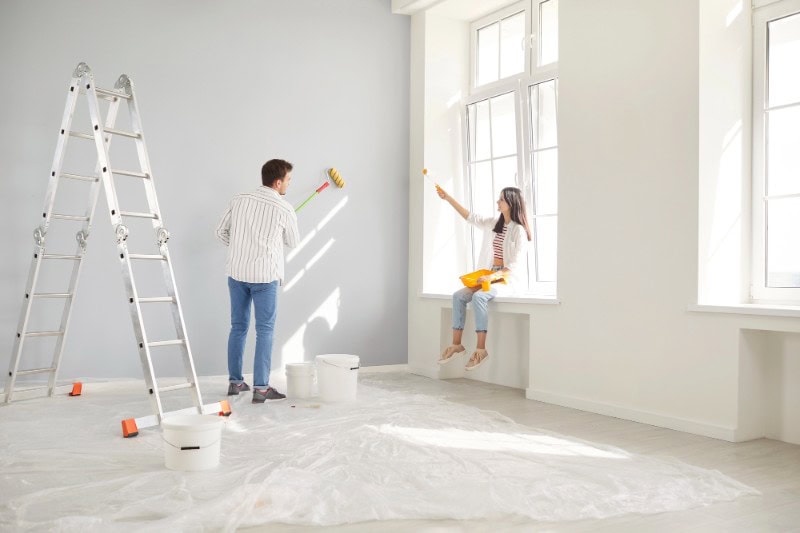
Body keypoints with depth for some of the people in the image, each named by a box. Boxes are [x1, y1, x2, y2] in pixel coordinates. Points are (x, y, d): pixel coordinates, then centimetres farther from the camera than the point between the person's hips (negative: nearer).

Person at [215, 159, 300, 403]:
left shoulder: (239, 200, 2)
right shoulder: (284, 209, -9)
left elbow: (221, 231, 9)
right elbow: (293, 242, 7)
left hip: (236, 273, 5)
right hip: (264, 276, -5)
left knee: (238, 327, 14)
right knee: (264, 331, 2)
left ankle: (235, 382, 22)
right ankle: (261, 388, 2)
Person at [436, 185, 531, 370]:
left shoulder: (519, 230, -10)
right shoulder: (494, 224, 12)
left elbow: (515, 264, -17)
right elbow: (471, 217, 19)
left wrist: (493, 276, -28)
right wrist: (448, 198, 17)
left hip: (509, 278, -8)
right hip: (491, 276, 8)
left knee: (478, 297, -33)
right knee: (458, 296, -11)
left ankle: (481, 348, -30)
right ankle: (456, 343, -11)